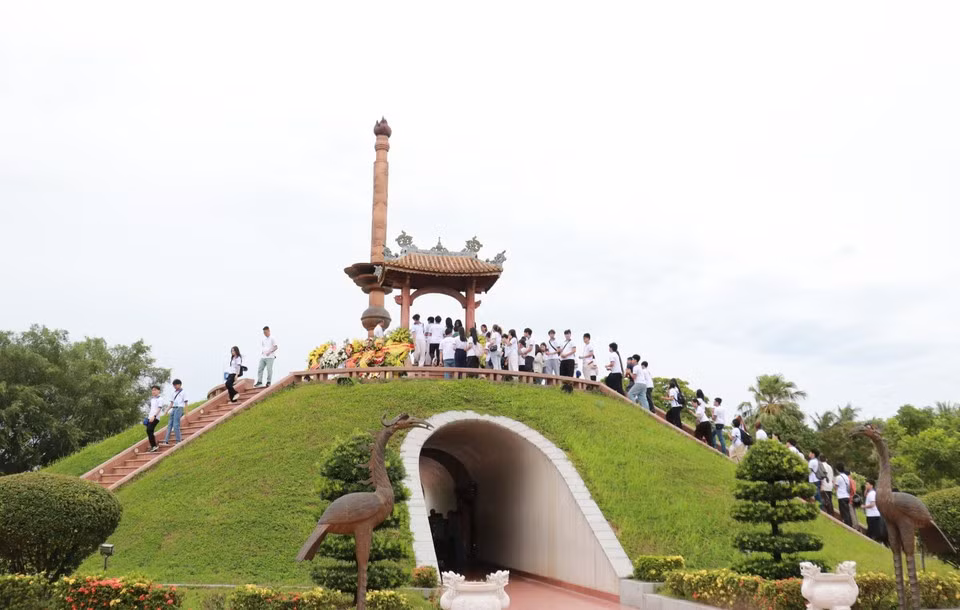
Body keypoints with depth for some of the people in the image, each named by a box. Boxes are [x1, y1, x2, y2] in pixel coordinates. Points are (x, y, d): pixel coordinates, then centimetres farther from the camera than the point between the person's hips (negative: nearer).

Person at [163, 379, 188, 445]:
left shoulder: (183, 392, 3)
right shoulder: (174, 393, 20)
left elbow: (185, 403, -1)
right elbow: (171, 403, 22)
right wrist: (167, 410, 8)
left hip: (179, 408, -6)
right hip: (173, 409, 6)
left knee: (176, 425, -13)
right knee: (170, 424, 1)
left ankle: (178, 441, -10)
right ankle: (166, 441, -1)